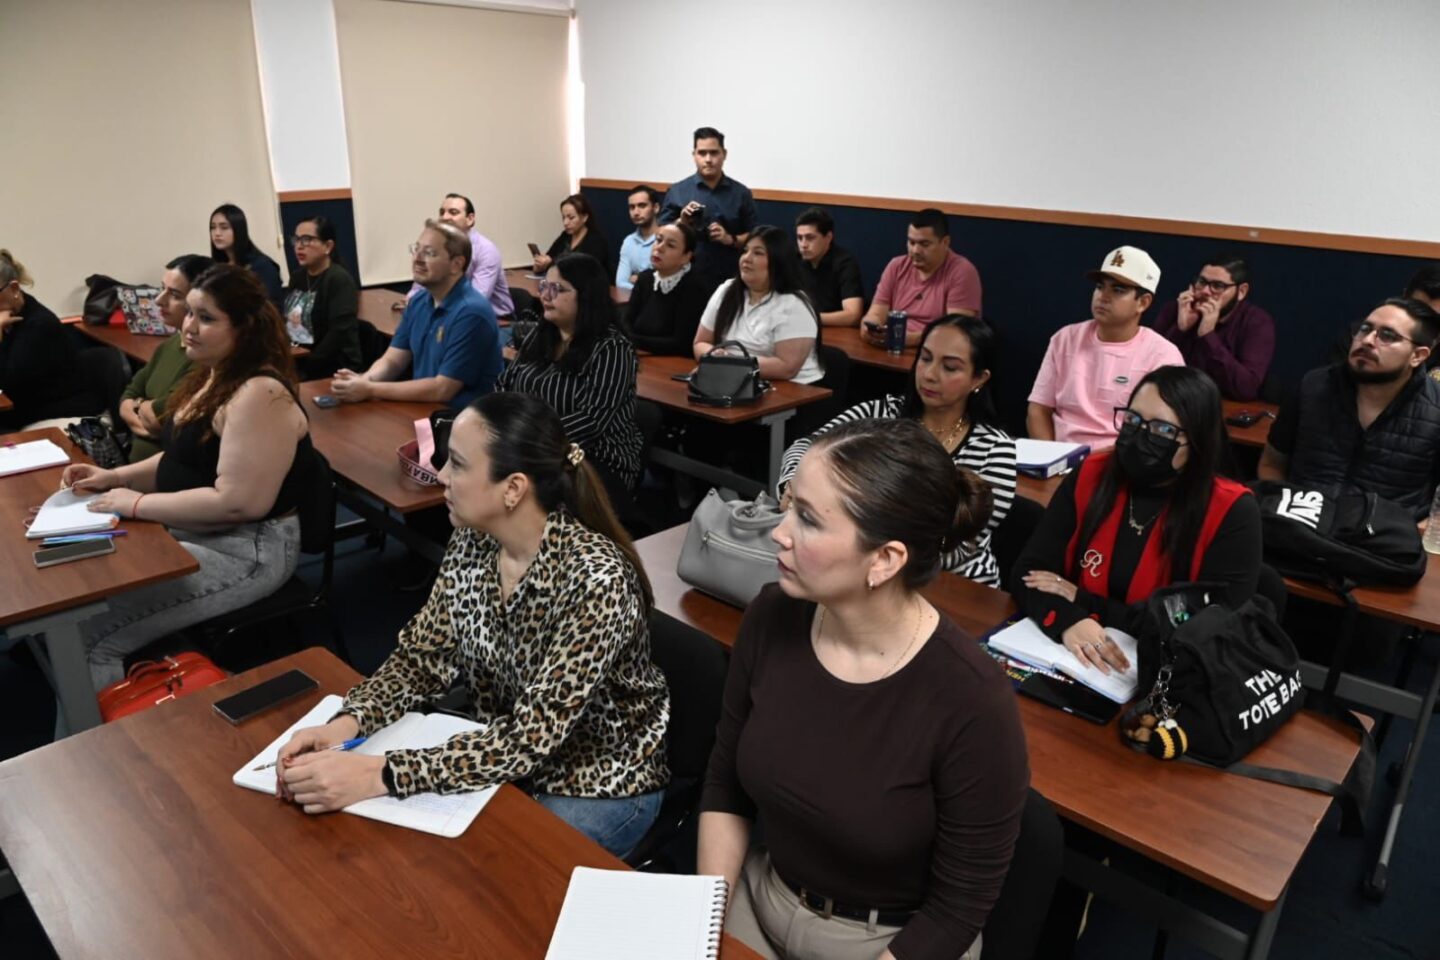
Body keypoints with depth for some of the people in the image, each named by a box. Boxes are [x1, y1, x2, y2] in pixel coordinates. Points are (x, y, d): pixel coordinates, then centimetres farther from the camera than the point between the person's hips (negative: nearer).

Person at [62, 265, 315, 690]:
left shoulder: (260, 395, -24)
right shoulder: (213, 376, 8)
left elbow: (237, 502, -27)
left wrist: (137, 504, -18)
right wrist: (115, 476, 5)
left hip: (246, 550, -10)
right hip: (188, 531, 10)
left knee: (86, 629, -15)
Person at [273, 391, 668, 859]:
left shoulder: (595, 581, -31)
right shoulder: (471, 543, -10)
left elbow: (531, 739, -30)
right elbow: (423, 658, -2)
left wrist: (378, 775, -36)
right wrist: (346, 723, -20)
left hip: (597, 789, -5)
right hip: (499, 760, 6)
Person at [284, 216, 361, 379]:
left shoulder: (339, 280, -10)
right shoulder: (297, 278, 14)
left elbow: (340, 333, -20)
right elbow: (285, 320, 16)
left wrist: (309, 367, -19)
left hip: (333, 371, -7)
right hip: (297, 366, 7)